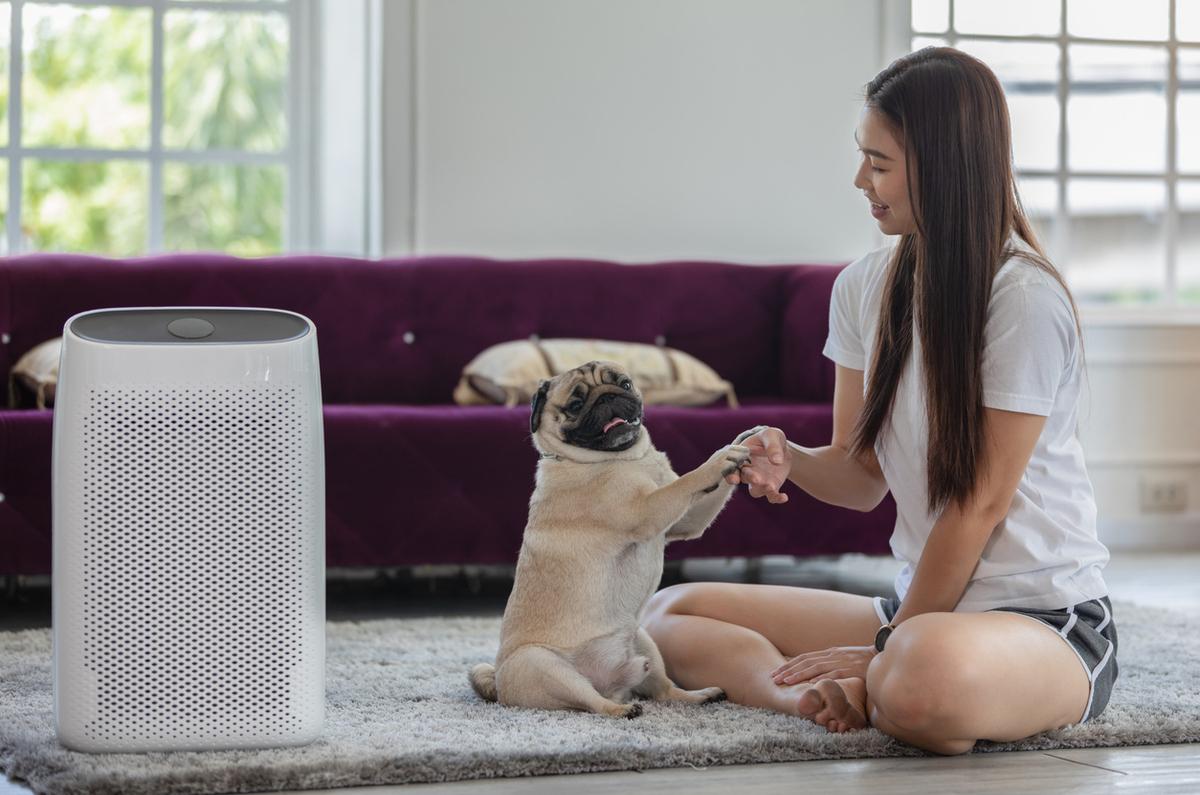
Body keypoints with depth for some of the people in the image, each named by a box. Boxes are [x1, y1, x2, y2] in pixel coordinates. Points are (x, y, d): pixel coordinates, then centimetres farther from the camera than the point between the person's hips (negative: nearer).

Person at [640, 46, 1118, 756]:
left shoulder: (1027, 299, -14)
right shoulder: (863, 288, 8)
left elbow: (980, 502, -14)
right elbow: (862, 476, 11)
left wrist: (889, 648, -13)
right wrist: (788, 457, -12)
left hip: (1046, 617, -8)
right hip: (921, 605, 8)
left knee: (928, 673, -44)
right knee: (670, 613, 1)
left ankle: (862, 697, -11)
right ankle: (830, 700, -22)